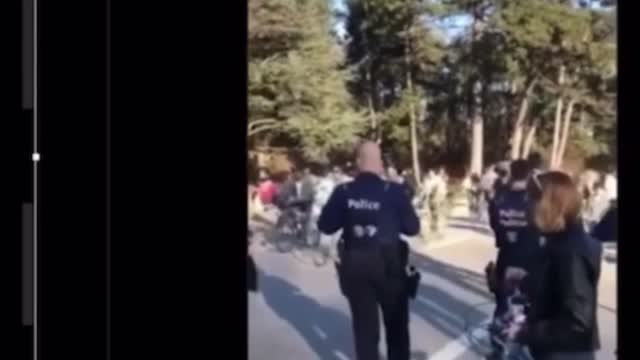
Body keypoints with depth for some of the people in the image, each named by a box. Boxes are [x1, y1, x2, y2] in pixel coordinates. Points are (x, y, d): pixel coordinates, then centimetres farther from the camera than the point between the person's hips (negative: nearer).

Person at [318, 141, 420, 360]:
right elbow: (413, 227, -6)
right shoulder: (393, 191, -11)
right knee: (396, 322, 19)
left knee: (364, 324, 11)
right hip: (389, 263, -1)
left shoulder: (343, 192, -7)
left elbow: (325, 226, -2)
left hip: (355, 264, 1)